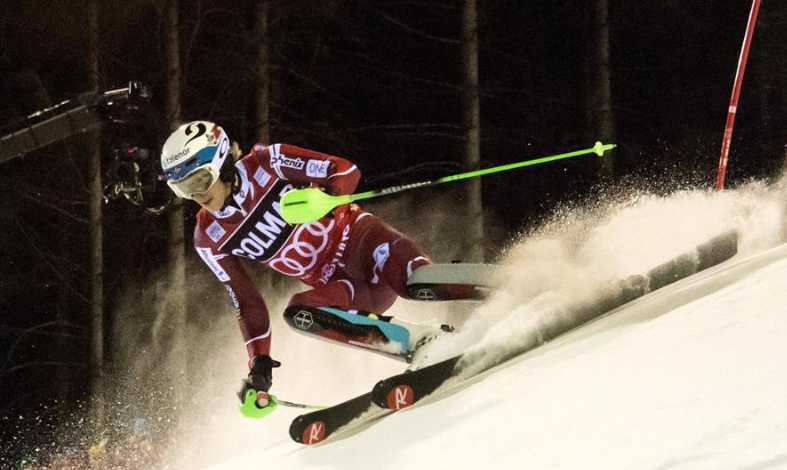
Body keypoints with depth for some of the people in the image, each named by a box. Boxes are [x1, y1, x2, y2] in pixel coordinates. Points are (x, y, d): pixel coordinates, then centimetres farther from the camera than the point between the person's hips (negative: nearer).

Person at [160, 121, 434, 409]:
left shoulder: (266, 165, -10)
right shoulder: (209, 240, 1)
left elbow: (346, 171, -10)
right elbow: (246, 302, 7)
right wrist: (259, 362, -1)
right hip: (333, 286, 4)